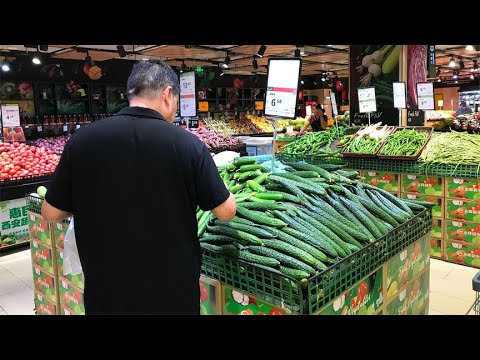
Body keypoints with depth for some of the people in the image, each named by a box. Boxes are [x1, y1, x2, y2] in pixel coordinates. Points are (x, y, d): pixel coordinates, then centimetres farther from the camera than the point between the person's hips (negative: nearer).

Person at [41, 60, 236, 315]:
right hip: (173, 289, -1)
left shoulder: (82, 139, -10)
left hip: (106, 290, 2)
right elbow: (227, 212, -7)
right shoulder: (187, 143, -16)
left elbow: (50, 213, -1)